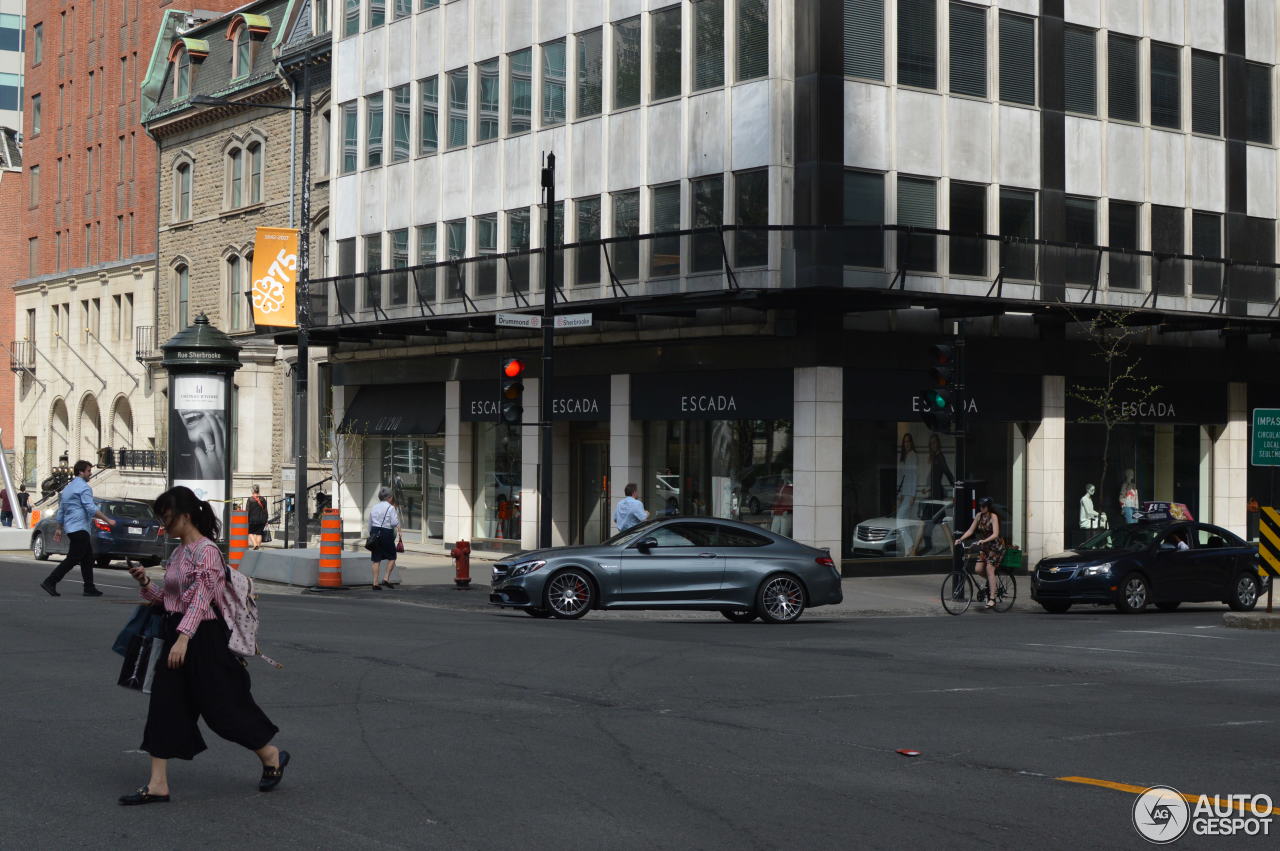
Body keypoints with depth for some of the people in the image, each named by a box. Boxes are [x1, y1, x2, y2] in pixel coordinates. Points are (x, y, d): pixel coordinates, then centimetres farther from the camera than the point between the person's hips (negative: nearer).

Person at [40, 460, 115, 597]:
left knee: (87, 558, 11)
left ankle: (89, 588, 10)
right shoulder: (84, 487, -11)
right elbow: (91, 509, -19)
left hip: (70, 527, 10)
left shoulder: (68, 487, 20)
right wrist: (107, 520, -14)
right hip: (79, 528, -10)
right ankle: (50, 582, -13)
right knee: (73, 559, -10)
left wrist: (59, 529, 27)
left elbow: (61, 510, 23)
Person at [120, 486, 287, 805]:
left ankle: (272, 756, 21)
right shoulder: (178, 552, 13)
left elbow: (201, 597, -23)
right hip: (177, 634, 9)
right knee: (164, 705, 3)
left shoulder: (205, 550, -14)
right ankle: (158, 784, 4)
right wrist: (145, 582, 0)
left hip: (203, 636, -9)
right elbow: (166, 597, 18)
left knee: (221, 706, 1)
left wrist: (183, 638, -31)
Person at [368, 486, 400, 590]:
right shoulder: (390, 508, -7)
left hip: (375, 532, 5)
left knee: (376, 559, 6)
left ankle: (375, 583, 3)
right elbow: (394, 523, -14)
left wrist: (371, 535, 25)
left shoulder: (373, 508, 11)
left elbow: (370, 524, 15)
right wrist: (397, 514, 4)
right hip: (387, 534, -5)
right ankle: (386, 578, 1)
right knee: (392, 557, 12)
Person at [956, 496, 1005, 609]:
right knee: (978, 570, -7)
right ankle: (990, 582, 24)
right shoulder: (979, 516, 1)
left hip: (995, 546, -6)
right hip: (984, 546, 6)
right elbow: (970, 531, 0)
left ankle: (992, 599, -16)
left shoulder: (993, 517, -16)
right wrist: (960, 539, -15)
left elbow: (995, 534, -26)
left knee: (989, 569, -16)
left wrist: (984, 540, -41)